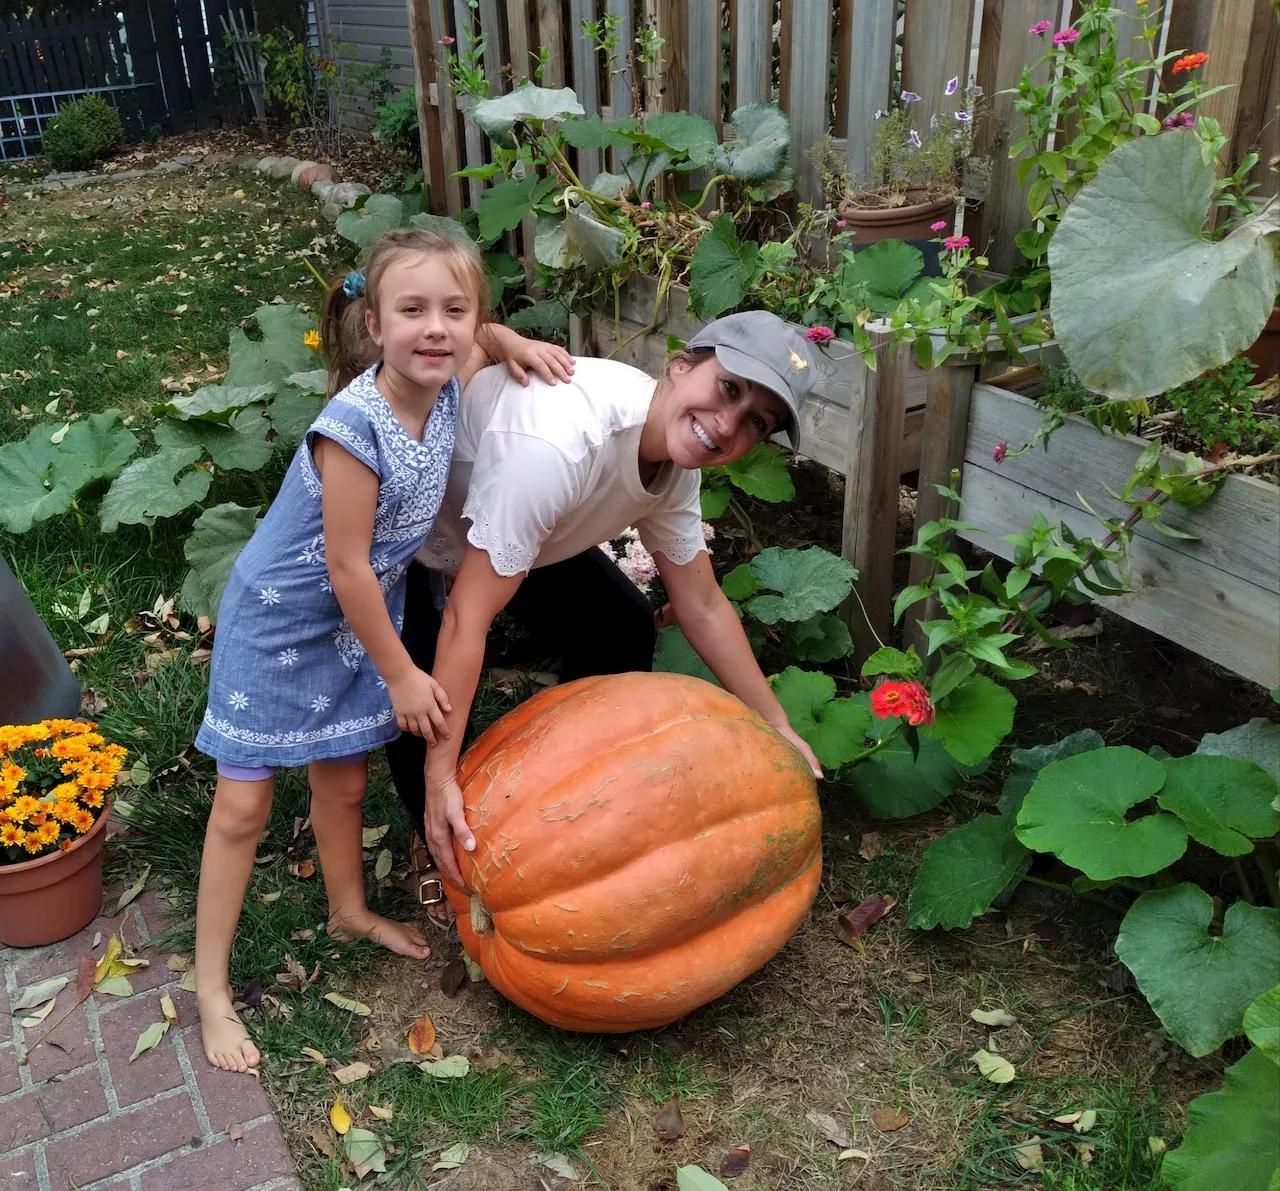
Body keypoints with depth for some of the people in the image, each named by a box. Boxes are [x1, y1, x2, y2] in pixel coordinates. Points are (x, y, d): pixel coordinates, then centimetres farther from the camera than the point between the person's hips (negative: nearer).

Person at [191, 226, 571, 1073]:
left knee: (344, 779, 21)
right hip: (279, 620, -6)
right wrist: (400, 674, -16)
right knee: (244, 805, 4)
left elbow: (476, 339, 13)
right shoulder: (355, 426, -34)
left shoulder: (448, 385, -13)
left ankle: (350, 911, 45)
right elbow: (346, 567, -26)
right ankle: (211, 986, 19)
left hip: (356, 619, 6)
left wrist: (518, 343, -8)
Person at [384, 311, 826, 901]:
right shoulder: (555, 445, -43)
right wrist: (440, 776, -34)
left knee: (623, 630, 0)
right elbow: (467, 619, -38)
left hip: (512, 522, 7)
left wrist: (778, 727, -2)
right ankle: (441, 848, 11)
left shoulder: (678, 458, -16)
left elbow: (702, 607, -4)